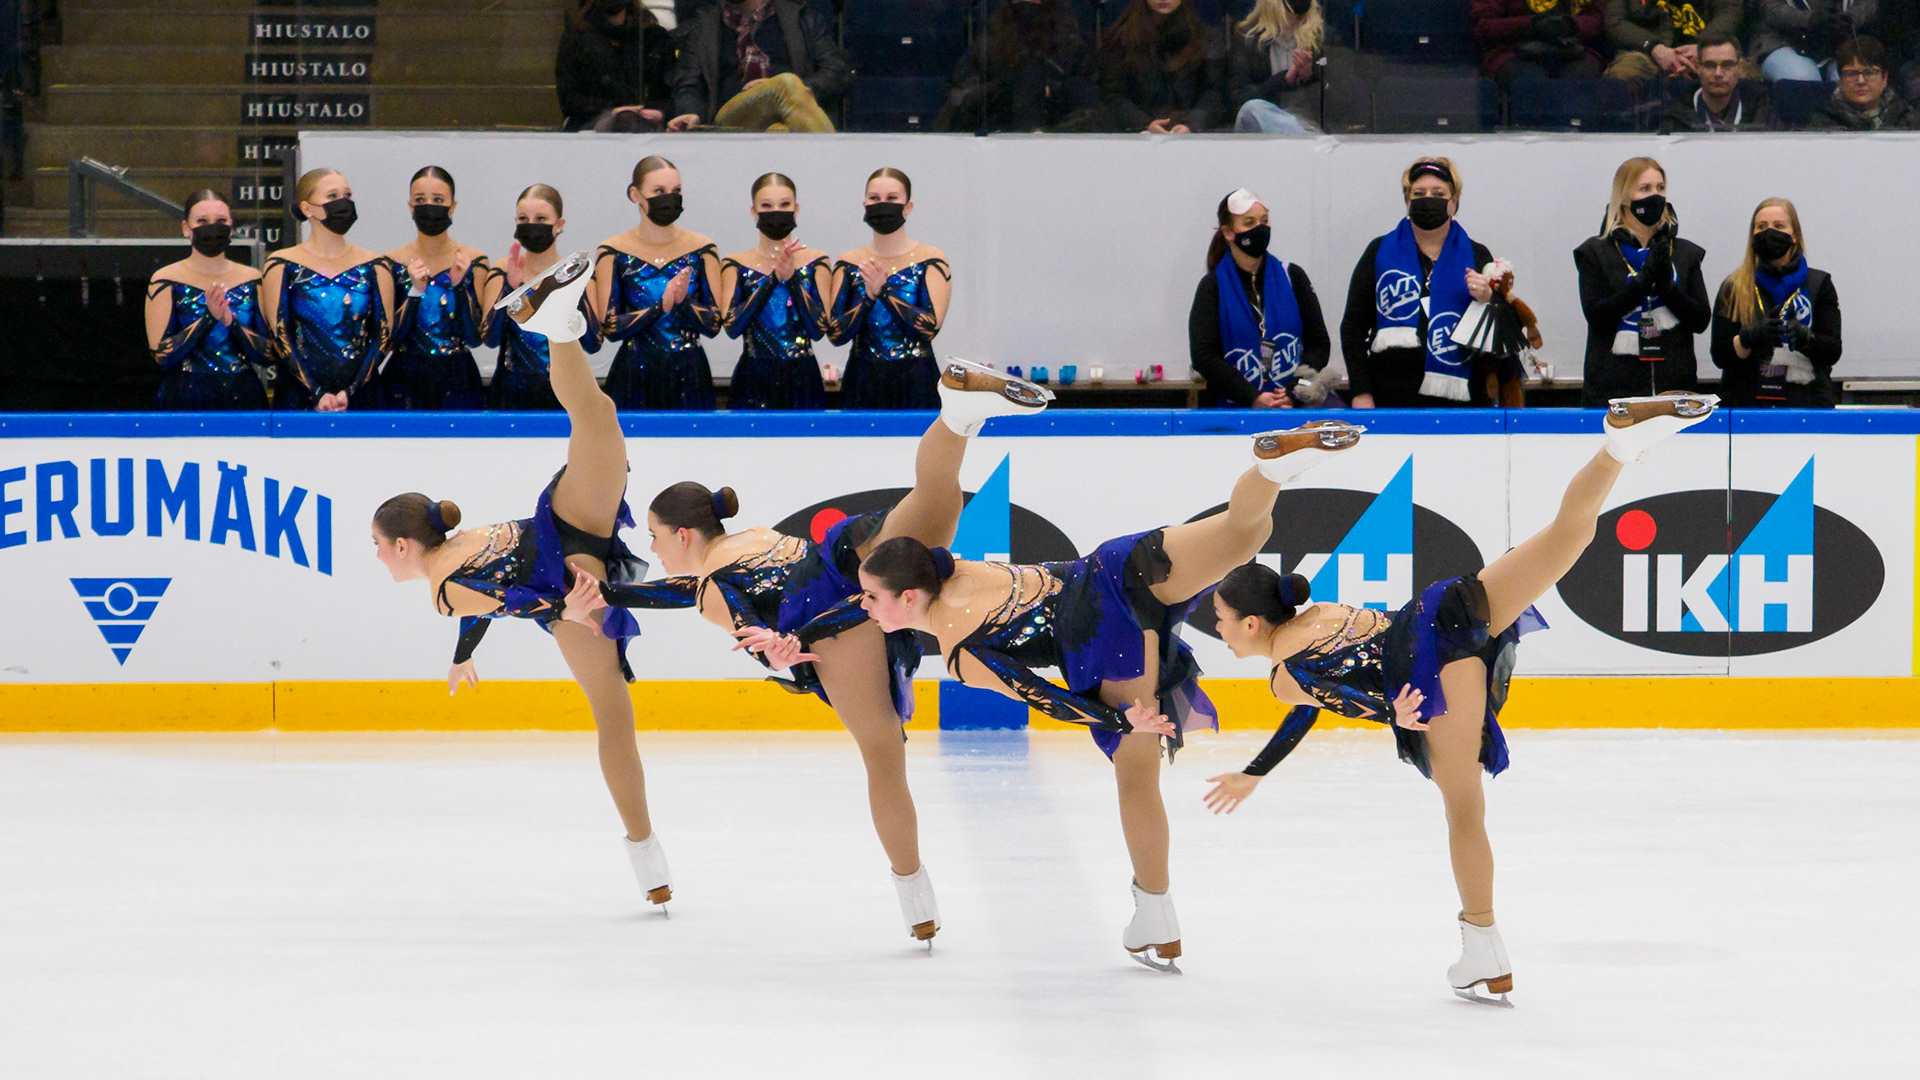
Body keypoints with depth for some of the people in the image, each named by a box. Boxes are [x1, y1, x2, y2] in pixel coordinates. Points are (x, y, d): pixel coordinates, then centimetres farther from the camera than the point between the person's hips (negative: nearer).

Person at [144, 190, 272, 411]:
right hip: (185, 401, -2)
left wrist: (231, 322, -14)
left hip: (243, 399, 2)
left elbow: (268, 356, 1)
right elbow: (160, 356, -9)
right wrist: (209, 318, -18)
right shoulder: (167, 281, -1)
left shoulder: (252, 279, 6)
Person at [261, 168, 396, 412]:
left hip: (360, 395, 2)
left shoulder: (374, 267, 9)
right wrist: (316, 394, -13)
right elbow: (280, 336, -3)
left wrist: (349, 392, -10)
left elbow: (382, 336, 3)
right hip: (299, 396, -2)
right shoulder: (282, 266, 3)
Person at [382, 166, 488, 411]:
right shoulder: (393, 262, 2)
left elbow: (474, 338, -5)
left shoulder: (473, 261, 0)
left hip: (457, 384, 0)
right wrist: (415, 290, -17)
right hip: (404, 383, 0)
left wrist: (460, 286, -17)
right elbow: (390, 339, -5)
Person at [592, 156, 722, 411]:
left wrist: (683, 301, -19)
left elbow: (714, 325, 0)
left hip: (689, 380, 1)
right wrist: (661, 306, -19)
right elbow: (609, 328, -7)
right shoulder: (614, 253, 0)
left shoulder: (701, 249, 3)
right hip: (635, 379, -1)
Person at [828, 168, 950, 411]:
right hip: (863, 386, 2)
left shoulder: (931, 260, 0)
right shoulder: (849, 264, 7)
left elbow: (931, 327, -13)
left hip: (915, 385, -2)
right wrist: (869, 298, -16)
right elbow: (835, 334, -2)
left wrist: (884, 290, -19)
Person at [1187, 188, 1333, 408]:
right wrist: (1253, 398, -13)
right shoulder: (1212, 287, 6)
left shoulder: (1292, 276, 13)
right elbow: (1203, 356, -2)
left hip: (1295, 406, 2)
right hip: (1234, 409, -2)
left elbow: (1319, 343, 10)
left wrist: (1294, 393, -7)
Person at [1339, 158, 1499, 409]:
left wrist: (1488, 300, -7)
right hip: (1392, 396, 0)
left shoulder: (1477, 256, 13)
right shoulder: (1380, 252, 11)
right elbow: (1353, 327, 9)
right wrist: (1361, 393, 0)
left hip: (1457, 398, 0)